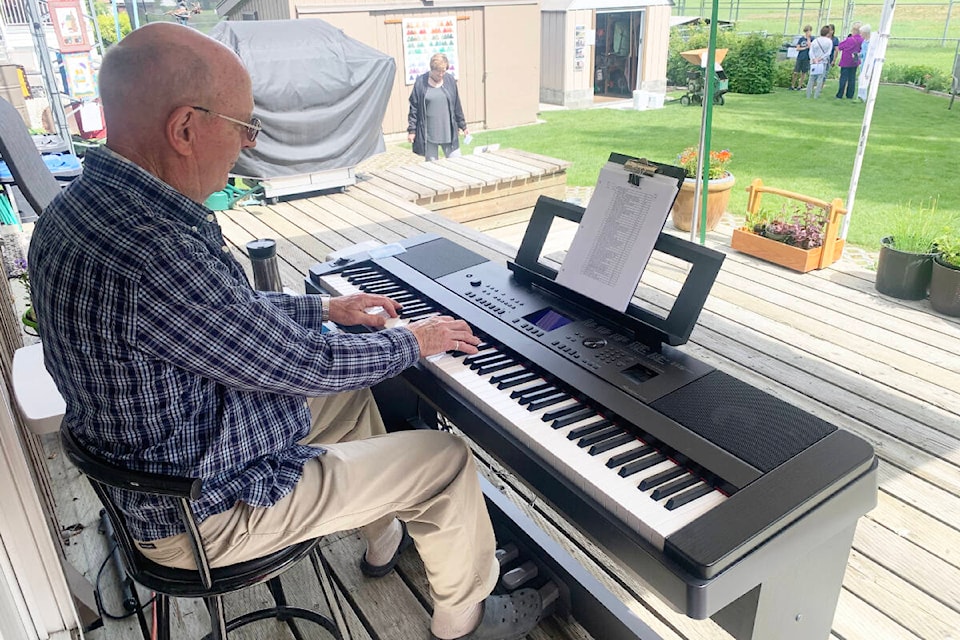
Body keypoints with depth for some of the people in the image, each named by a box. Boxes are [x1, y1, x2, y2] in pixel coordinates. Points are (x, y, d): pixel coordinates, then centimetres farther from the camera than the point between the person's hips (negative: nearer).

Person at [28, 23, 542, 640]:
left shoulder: (79, 206, -3)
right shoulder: (160, 256, -36)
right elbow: (305, 366, -25)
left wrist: (324, 308, 14)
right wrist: (411, 342, -8)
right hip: (203, 514, -9)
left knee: (354, 394, 25)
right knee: (449, 459, -1)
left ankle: (386, 539, 43)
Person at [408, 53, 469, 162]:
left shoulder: (450, 80, 4)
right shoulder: (420, 82, -3)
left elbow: (457, 106, 11)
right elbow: (414, 108, 0)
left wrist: (463, 126, 14)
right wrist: (411, 130, -3)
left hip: (449, 132, 2)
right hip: (428, 135, -2)